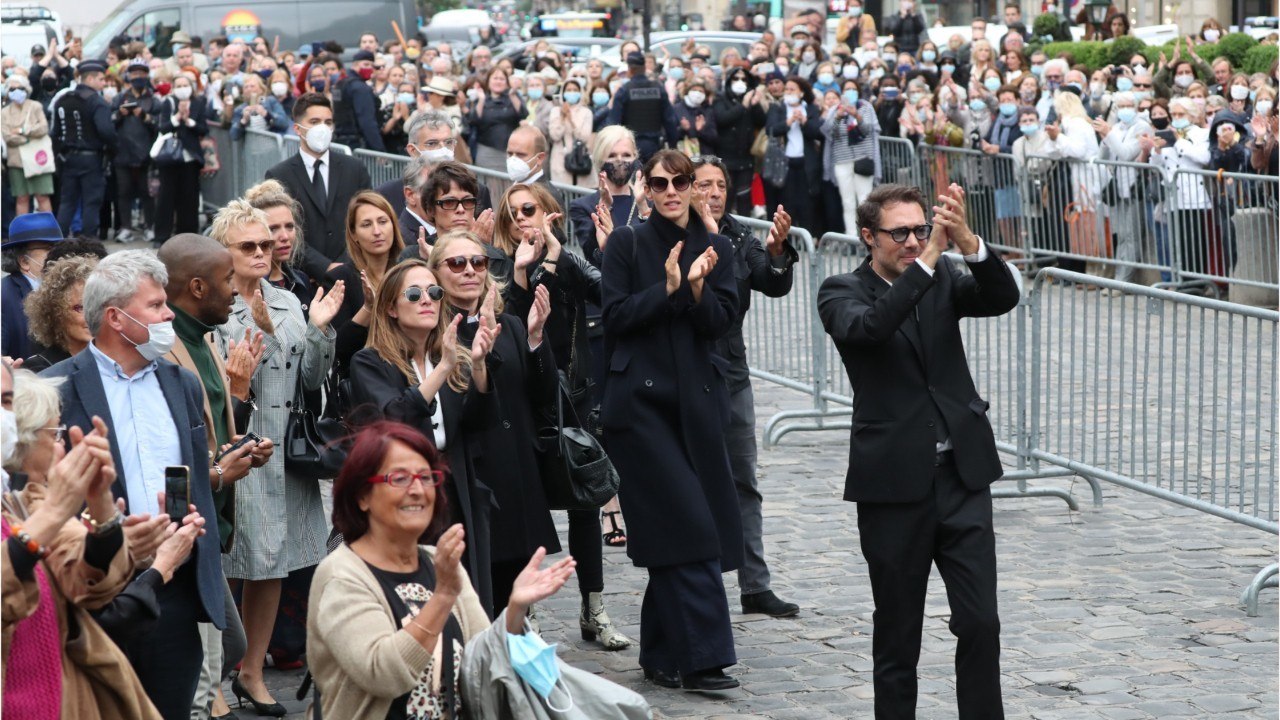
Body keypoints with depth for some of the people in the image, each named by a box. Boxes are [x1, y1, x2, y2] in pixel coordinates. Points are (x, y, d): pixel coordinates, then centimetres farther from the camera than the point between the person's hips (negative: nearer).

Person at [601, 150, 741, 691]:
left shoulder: (714, 248, 11)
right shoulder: (627, 244, 2)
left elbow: (720, 323, 2)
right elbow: (616, 316, -5)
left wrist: (697, 287, -16)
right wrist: (667, 287, -15)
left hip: (696, 401, 4)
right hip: (641, 399, -4)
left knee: (670, 532, 5)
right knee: (688, 525, -12)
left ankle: (663, 655, 15)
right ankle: (700, 657, -12)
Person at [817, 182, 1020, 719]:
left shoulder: (943, 280, 8)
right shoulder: (842, 293, -2)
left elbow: (1002, 298, -10)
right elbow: (868, 326, -25)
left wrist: (967, 242, -27)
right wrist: (928, 259, -31)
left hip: (962, 475, 3)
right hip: (893, 484, -3)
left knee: (980, 623, 0)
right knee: (897, 634, 7)